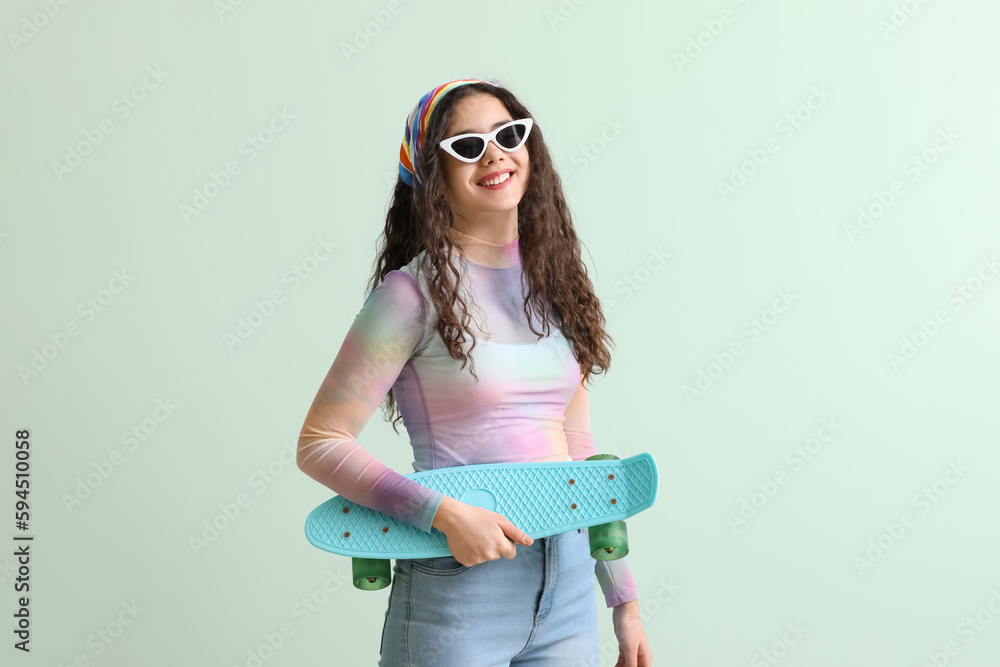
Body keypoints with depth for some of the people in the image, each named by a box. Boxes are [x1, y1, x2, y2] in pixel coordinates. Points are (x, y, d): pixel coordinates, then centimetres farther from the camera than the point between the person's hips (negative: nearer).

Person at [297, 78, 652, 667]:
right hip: (458, 593, -5)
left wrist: (624, 598, 12)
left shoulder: (552, 282, 8)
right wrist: (446, 514, -21)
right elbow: (320, 444, -11)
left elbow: (580, 453, 12)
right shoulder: (416, 292, -10)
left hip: (569, 582, 5)